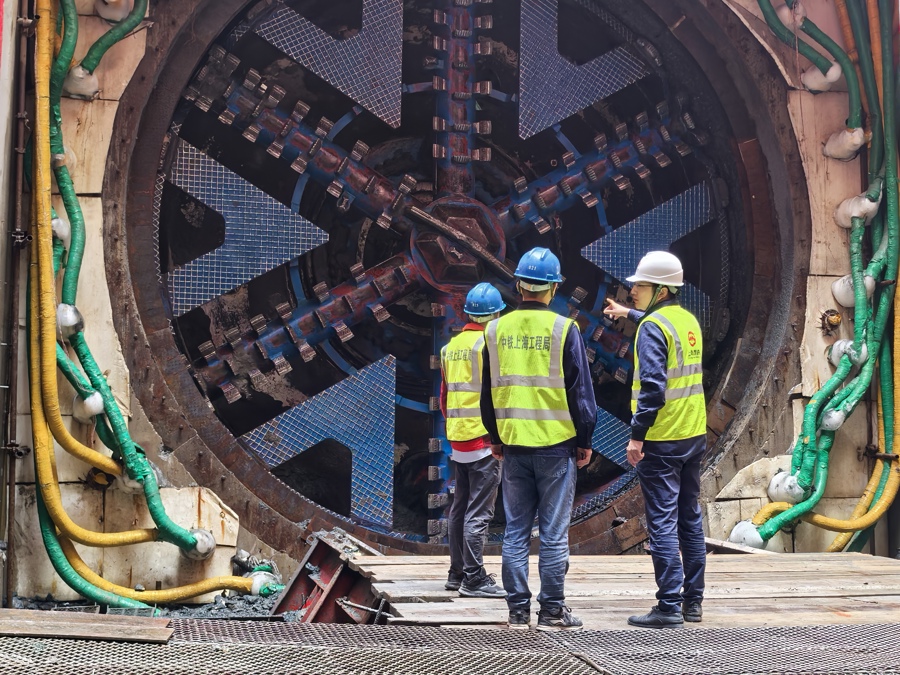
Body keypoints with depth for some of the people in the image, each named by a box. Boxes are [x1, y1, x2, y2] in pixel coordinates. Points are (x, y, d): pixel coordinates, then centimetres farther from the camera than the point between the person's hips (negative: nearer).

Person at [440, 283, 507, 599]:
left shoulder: (451, 346, 13)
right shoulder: (490, 343, -11)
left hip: (457, 439, 8)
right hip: (484, 438, -8)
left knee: (460, 507, 14)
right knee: (479, 511, -7)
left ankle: (457, 573, 21)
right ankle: (474, 578, -7)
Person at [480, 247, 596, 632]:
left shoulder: (497, 330, 4)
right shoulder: (564, 330, -6)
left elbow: (488, 392, 12)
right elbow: (581, 390, -4)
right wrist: (585, 441, 5)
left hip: (513, 444, 3)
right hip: (557, 443, -3)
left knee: (516, 530, 8)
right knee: (554, 532, 1)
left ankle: (518, 610, 10)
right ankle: (552, 611, 4)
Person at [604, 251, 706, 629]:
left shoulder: (652, 327, -14)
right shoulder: (688, 320, 12)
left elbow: (653, 386, -23)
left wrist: (637, 435, -20)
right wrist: (629, 314, 50)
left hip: (661, 441, -9)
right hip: (693, 436, 9)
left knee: (663, 523, -6)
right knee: (689, 519, 14)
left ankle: (669, 608, -6)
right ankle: (693, 601, 21)